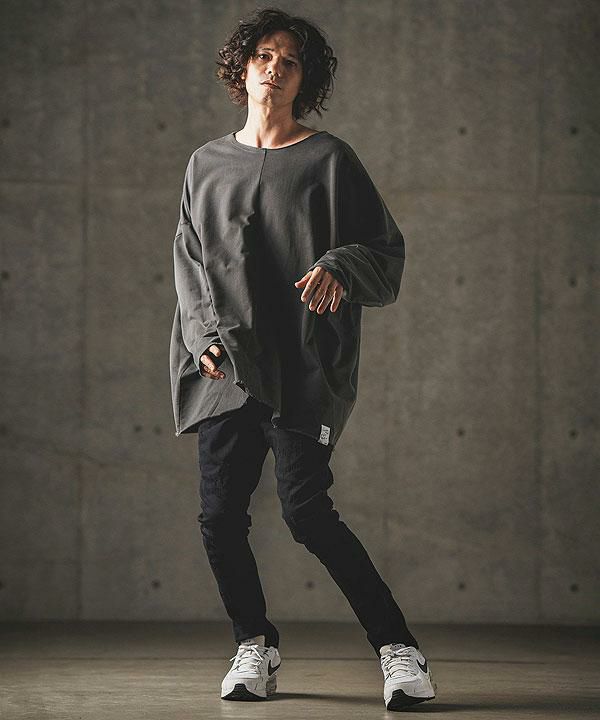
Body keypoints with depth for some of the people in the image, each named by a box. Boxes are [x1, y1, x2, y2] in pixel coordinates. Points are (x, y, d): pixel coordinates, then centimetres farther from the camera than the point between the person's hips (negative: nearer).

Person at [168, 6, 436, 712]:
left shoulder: (330, 160, 5)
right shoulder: (207, 164, 16)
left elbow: (387, 250, 3)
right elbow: (189, 260, 19)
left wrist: (339, 268, -18)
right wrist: (205, 331, 2)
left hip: (302, 368, -4)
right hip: (225, 365, 4)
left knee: (307, 510, -14)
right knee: (220, 517, -2)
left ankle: (398, 647, -4)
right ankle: (255, 645, 19)